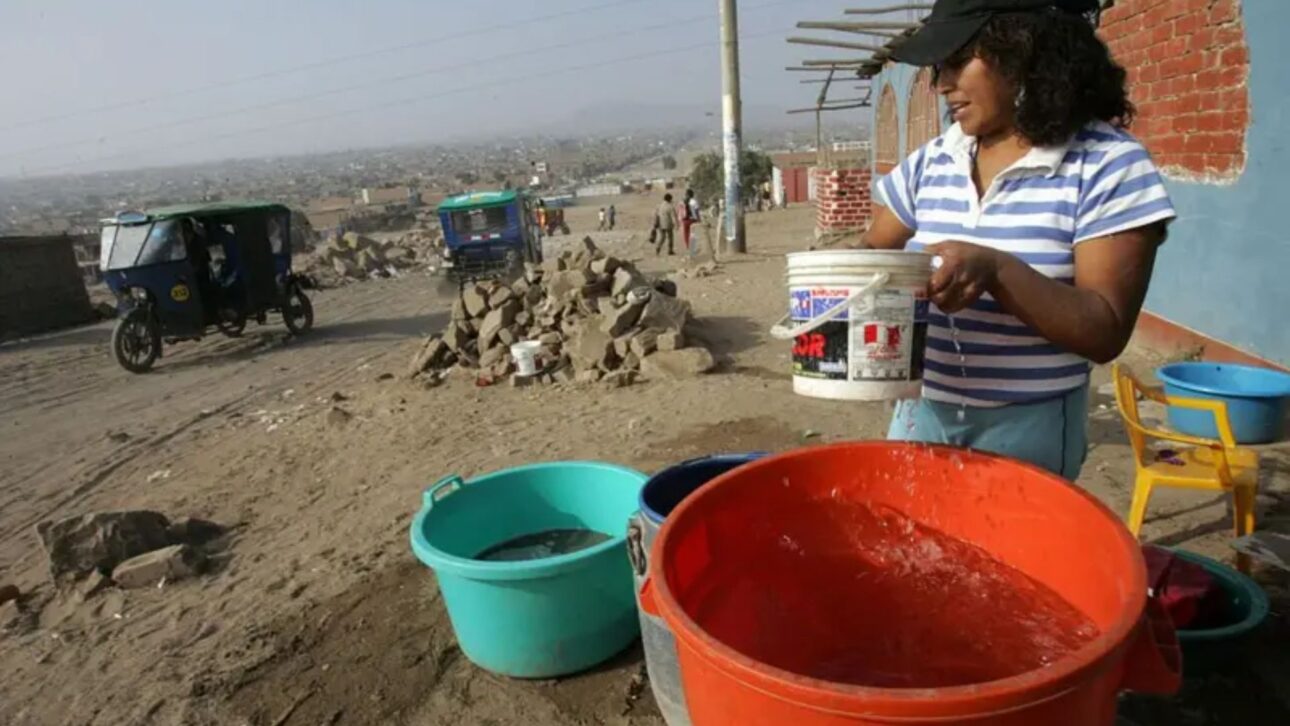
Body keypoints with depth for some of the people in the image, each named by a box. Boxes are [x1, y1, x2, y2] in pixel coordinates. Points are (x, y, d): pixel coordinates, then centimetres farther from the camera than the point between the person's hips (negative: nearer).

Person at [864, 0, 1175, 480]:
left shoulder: (1107, 165, -11)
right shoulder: (930, 162, 3)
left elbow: (1106, 333, -15)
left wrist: (995, 270, -29)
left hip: (1027, 428, -4)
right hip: (922, 412, 5)